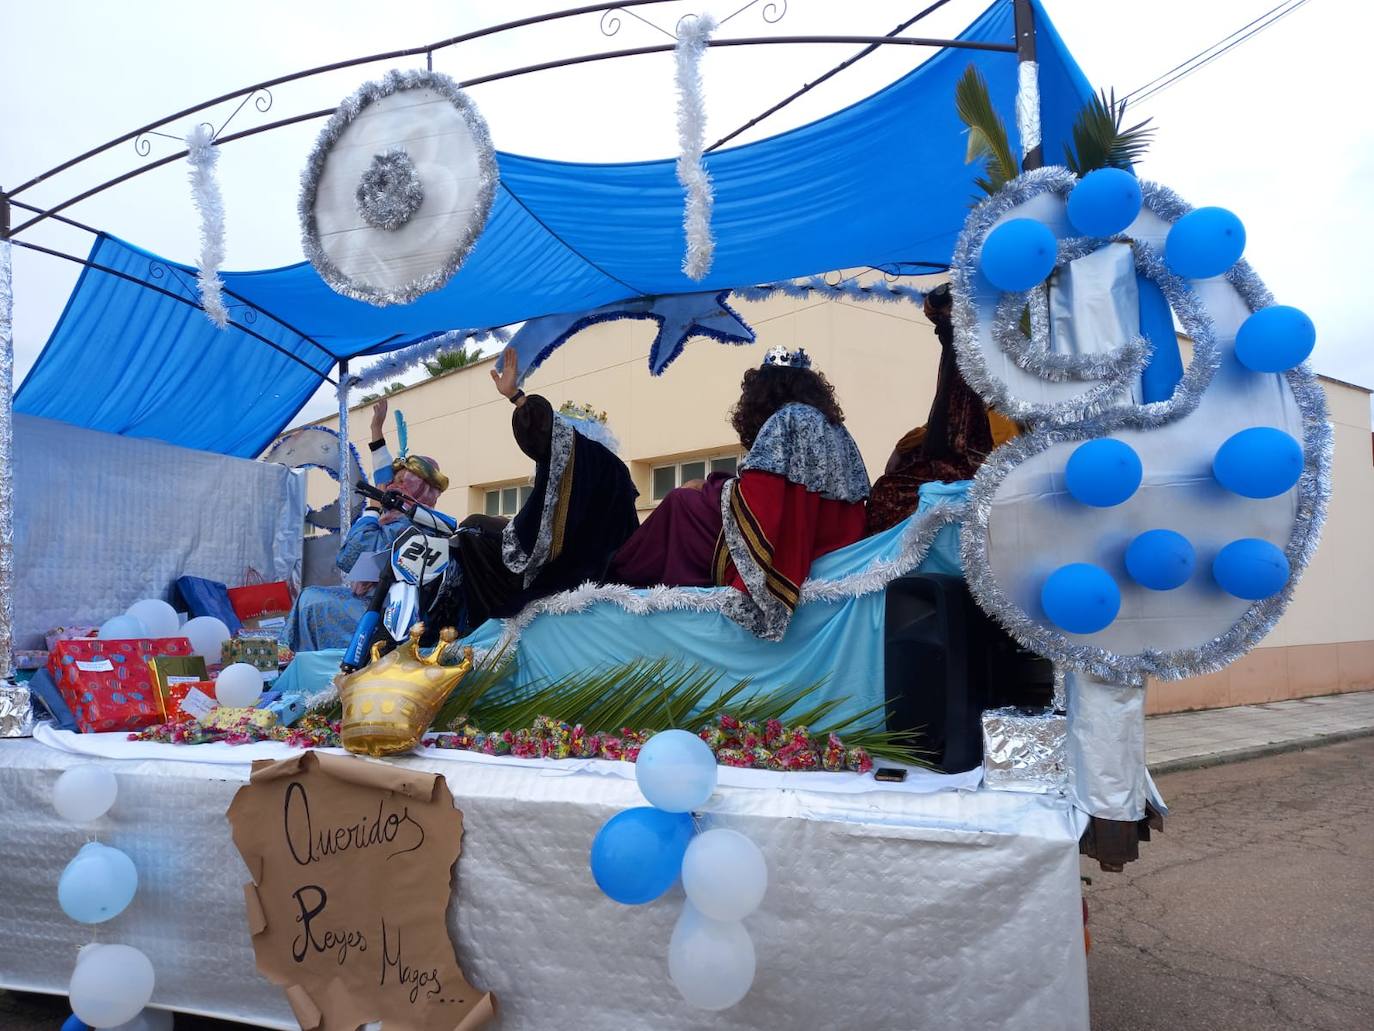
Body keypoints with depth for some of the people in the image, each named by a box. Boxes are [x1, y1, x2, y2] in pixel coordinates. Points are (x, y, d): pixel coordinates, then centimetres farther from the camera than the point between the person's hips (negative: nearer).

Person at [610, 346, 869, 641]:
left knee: (681, 501, 6)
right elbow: (853, 514, 14)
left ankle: (620, 574, 17)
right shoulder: (837, 428, 15)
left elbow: (758, 495, -17)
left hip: (785, 554, -8)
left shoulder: (785, 419, -9)